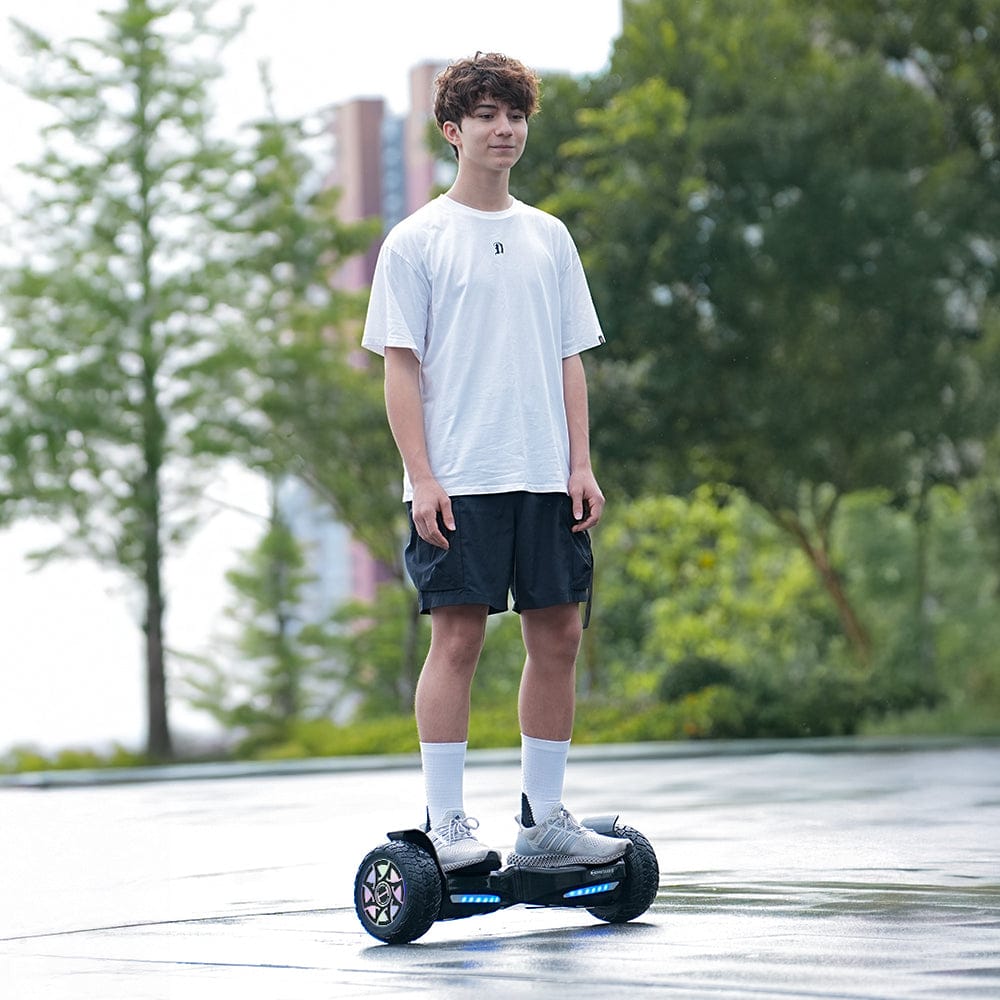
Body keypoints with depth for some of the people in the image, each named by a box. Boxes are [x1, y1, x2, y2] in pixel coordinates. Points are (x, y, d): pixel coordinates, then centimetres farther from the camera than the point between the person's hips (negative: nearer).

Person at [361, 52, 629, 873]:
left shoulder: (550, 237, 14)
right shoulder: (417, 241, 1)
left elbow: (569, 359, 15)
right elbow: (401, 366, -2)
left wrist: (582, 465, 5)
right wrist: (422, 477, -11)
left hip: (546, 477, 5)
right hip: (458, 481, -5)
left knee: (558, 635, 3)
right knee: (458, 636, -7)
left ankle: (545, 821, 11)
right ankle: (447, 825, -2)